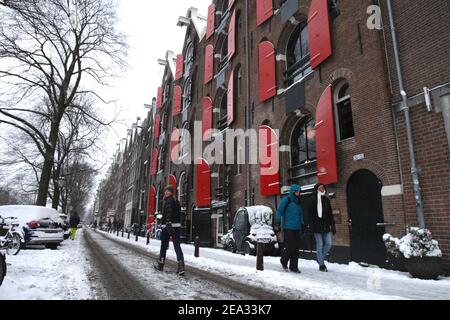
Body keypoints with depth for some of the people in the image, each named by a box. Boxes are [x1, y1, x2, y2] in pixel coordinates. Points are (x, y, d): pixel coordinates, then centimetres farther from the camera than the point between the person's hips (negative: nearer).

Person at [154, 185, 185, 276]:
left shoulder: (168, 201, -6)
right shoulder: (176, 201, 19)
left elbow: (169, 213, -21)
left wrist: (168, 223, -31)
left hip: (167, 226, -6)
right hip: (177, 226, 6)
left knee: (164, 245, 10)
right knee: (177, 246, -2)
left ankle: (160, 265, 26)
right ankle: (181, 266, -15)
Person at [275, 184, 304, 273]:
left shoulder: (298, 202, 14)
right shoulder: (286, 200, -5)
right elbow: (279, 211, -6)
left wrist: (302, 224, 17)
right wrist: (278, 223, -10)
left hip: (296, 228, 6)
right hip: (288, 227, -6)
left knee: (296, 247, 5)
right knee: (290, 246, -9)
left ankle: (294, 266, 16)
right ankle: (284, 261, 18)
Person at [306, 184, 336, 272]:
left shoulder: (327, 200, 12)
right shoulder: (313, 200, -3)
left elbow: (330, 214, 16)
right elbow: (310, 213, -6)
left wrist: (333, 225, 12)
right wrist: (309, 224, -13)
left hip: (326, 226, 5)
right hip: (317, 226, -5)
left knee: (329, 243, 1)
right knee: (320, 245, 0)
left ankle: (320, 258, 25)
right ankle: (321, 264, 12)